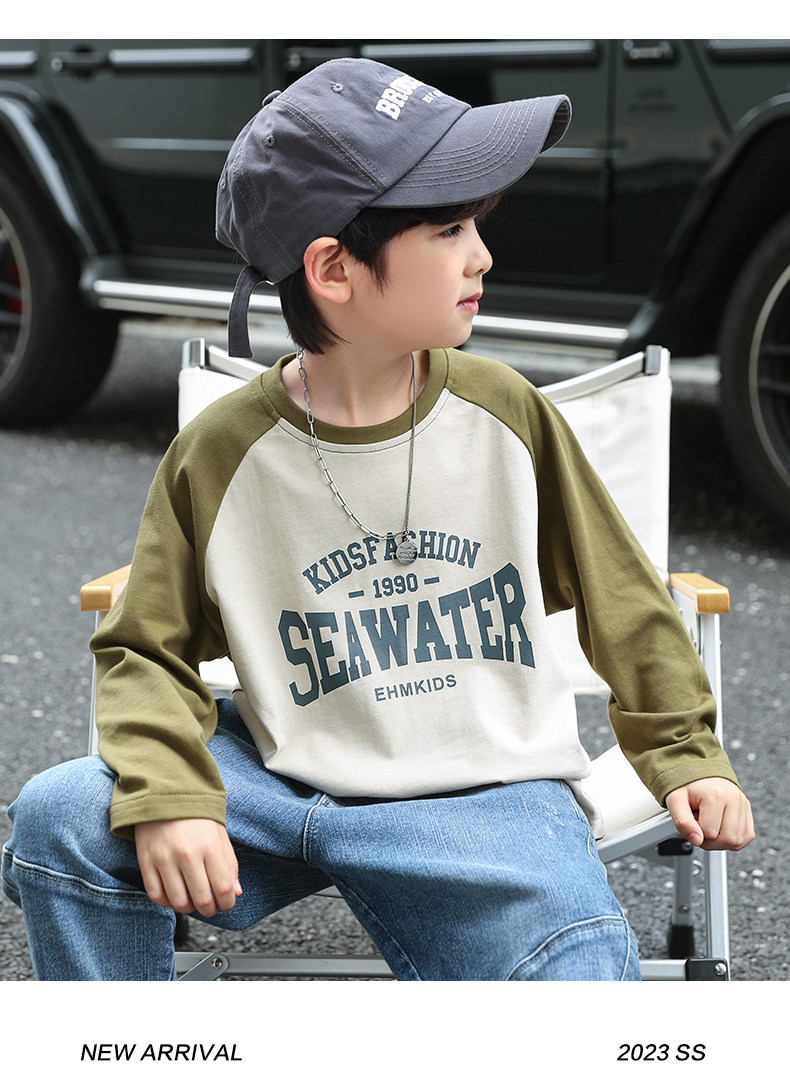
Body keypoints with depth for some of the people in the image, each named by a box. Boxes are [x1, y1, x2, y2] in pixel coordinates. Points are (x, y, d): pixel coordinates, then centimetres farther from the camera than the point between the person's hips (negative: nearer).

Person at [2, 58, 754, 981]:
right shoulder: (218, 454, -5)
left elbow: (618, 596, 10)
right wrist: (167, 795, -17)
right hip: (284, 785, 0)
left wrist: (684, 754, 7)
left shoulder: (505, 413, -1)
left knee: (583, 970, -29)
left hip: (484, 796, 0)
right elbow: (148, 650, 1)